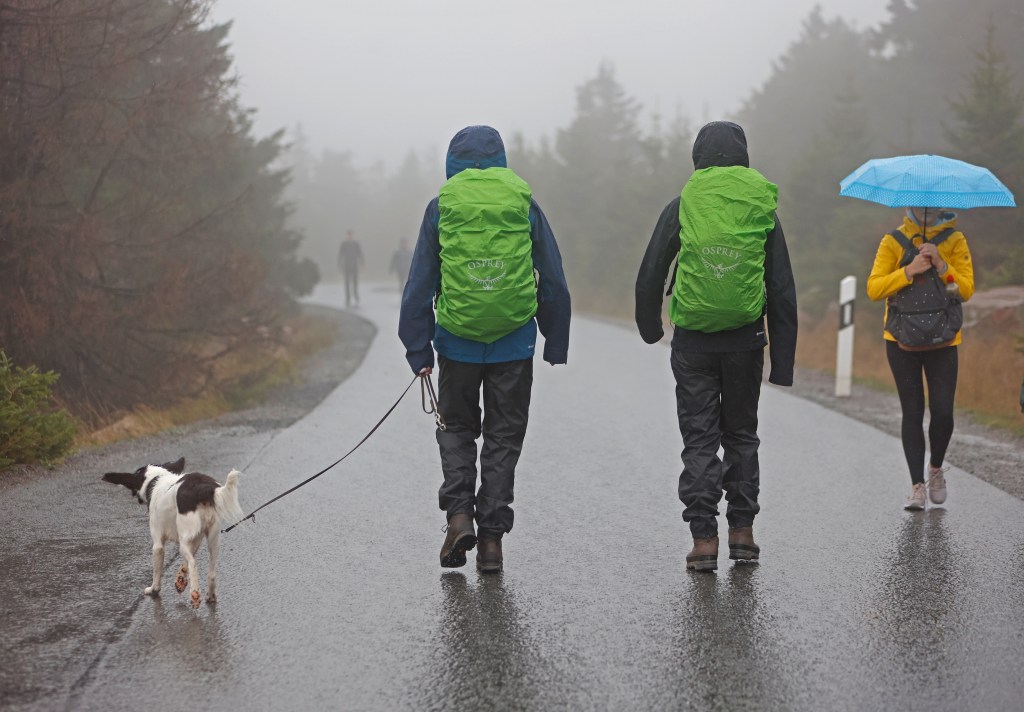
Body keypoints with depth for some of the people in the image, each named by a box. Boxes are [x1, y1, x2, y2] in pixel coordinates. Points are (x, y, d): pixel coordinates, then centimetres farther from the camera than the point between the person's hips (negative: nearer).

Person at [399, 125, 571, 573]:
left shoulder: (441, 208, 0)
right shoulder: (524, 205, 2)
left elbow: (419, 286, -1)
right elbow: (554, 283, 5)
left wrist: (419, 352, 2)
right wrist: (556, 345, 13)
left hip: (457, 342, 0)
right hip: (515, 343, 0)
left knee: (457, 428, 17)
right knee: (504, 437, 9)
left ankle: (458, 513, -2)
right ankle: (491, 538, 7)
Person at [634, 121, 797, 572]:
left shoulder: (680, 208, -3)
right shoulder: (762, 209, 1)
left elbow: (649, 277, 0)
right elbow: (782, 291, 1)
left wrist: (649, 328, 18)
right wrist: (783, 361, 6)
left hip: (692, 342, -1)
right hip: (745, 341, 1)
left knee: (699, 438, 4)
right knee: (741, 434, 16)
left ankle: (703, 539, -3)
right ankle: (742, 530, 16)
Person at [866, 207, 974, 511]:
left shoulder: (955, 241, 3)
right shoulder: (893, 242, 1)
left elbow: (967, 290, -6)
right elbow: (874, 289, -9)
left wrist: (941, 265, -20)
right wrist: (909, 271, -21)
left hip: (942, 339, 0)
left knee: (943, 413, -7)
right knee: (912, 412, -2)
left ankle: (936, 469, 21)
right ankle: (917, 485, 3)